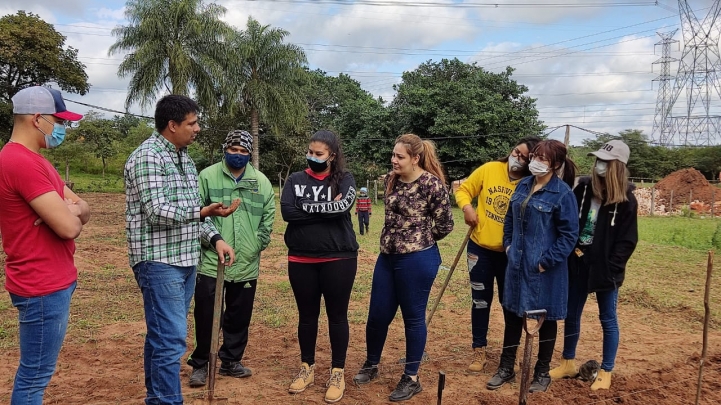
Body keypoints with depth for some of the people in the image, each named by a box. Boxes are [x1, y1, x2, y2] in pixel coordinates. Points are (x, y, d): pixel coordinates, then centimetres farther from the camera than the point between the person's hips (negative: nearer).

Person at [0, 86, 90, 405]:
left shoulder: (33, 160, 13)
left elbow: (83, 209, 12)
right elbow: (69, 226, -25)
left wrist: (67, 211, -11)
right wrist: (70, 213, -2)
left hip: (53, 281, 10)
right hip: (43, 287, -10)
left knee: (35, 372, 19)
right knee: (35, 376, 1)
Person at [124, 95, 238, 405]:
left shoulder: (184, 158, 15)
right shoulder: (147, 156, -13)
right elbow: (156, 211, -21)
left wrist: (215, 238, 6)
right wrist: (201, 213, -33)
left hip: (185, 260, 8)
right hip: (158, 262, -8)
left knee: (163, 336, 15)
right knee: (170, 339, -9)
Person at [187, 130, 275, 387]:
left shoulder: (261, 182, 7)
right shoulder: (208, 176, -2)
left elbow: (268, 218, 9)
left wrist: (258, 244, 1)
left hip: (247, 264, 3)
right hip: (211, 261, -3)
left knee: (239, 317, 13)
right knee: (206, 315, 3)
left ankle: (231, 361, 29)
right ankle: (200, 364, 20)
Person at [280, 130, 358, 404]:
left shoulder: (344, 179, -1)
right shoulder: (296, 180, 4)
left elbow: (343, 206, -20)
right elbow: (287, 212, -11)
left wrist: (305, 207, -14)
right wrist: (326, 209, -14)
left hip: (338, 259, -2)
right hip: (301, 260, 2)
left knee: (337, 315, 8)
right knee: (307, 315, 14)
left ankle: (338, 372, 22)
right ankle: (307, 368, 31)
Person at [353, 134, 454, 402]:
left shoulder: (432, 184, -15)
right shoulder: (391, 180, 4)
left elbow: (445, 225, -6)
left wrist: (420, 240, 7)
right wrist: (400, 238, 12)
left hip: (417, 261, -6)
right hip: (387, 257, 6)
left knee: (413, 318, 7)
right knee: (377, 315, 13)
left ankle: (411, 379, 23)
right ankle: (371, 365, 36)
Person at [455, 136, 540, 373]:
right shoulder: (489, 169, -7)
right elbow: (464, 190, 4)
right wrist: (466, 207, -15)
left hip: (510, 253, -1)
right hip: (480, 247, 1)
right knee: (481, 300, 11)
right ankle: (479, 350, 25)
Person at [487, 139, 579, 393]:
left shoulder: (562, 193, -14)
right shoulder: (523, 185, 6)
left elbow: (569, 234, -14)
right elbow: (510, 218, 18)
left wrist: (547, 261, -16)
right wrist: (508, 245, 8)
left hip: (544, 267, -6)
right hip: (517, 263, 6)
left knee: (545, 319, 10)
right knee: (512, 315, 14)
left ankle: (542, 373, 27)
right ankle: (506, 368, 29)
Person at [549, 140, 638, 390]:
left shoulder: (626, 200, -8)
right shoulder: (583, 188, 1)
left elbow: (627, 241, -8)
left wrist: (611, 268, -14)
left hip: (605, 268, -3)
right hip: (577, 263, 4)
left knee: (608, 320, 9)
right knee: (571, 315, 12)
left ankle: (605, 373, 22)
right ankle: (568, 364, 28)